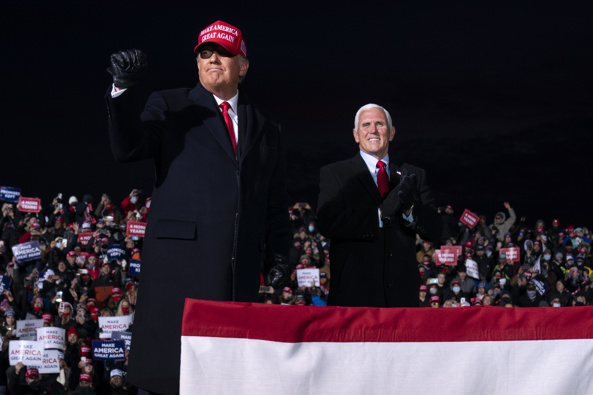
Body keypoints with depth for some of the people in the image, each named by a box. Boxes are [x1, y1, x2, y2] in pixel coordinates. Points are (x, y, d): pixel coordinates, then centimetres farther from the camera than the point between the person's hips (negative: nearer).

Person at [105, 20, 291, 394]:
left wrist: (278, 256, 8)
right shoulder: (169, 107, 11)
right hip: (179, 257, -3)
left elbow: (276, 202, 19)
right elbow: (127, 149, -6)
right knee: (167, 365, -6)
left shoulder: (266, 128, 19)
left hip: (241, 267, 3)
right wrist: (123, 89, -18)